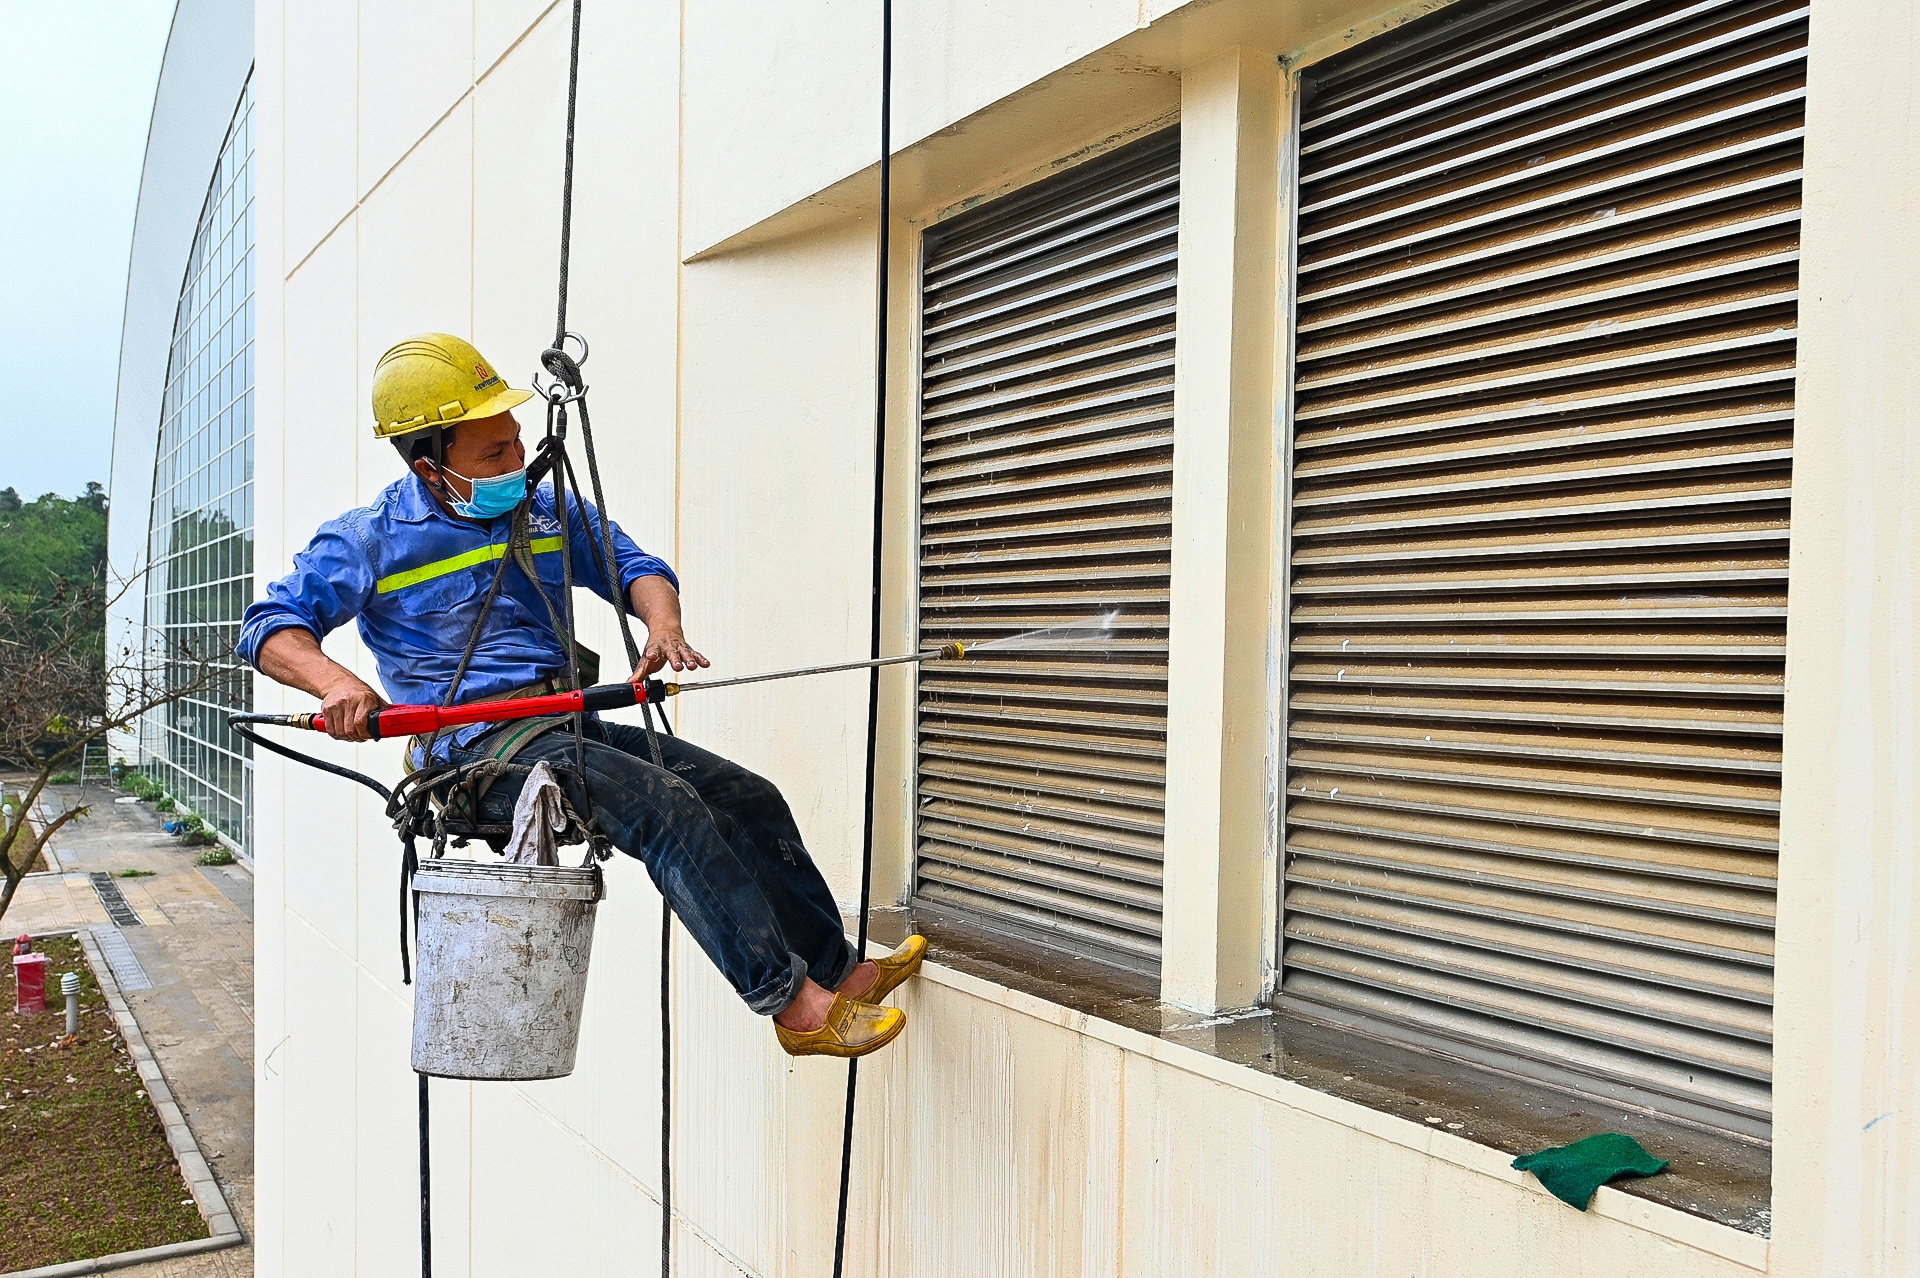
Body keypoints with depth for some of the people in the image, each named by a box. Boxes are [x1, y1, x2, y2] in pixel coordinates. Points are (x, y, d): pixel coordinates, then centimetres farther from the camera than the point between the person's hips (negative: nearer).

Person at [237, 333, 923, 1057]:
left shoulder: (545, 508, 15)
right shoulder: (371, 539, 0)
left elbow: (631, 566, 15)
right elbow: (271, 627, -3)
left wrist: (664, 626, -10)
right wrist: (334, 682, -26)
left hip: (571, 725, 7)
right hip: (476, 745, -7)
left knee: (748, 798, -5)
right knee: (667, 806, -29)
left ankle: (838, 971, 5)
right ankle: (795, 1005, -26)